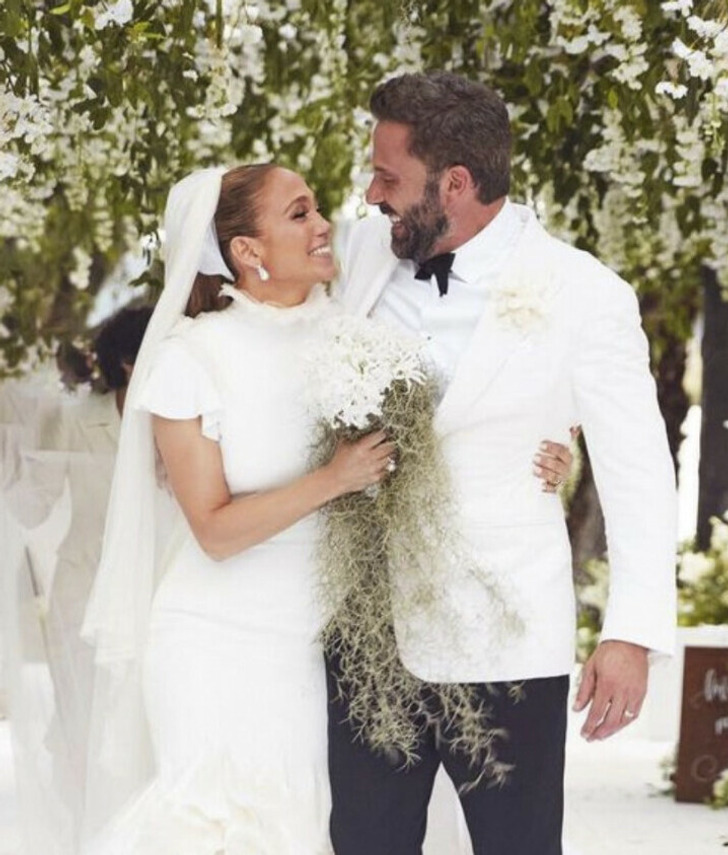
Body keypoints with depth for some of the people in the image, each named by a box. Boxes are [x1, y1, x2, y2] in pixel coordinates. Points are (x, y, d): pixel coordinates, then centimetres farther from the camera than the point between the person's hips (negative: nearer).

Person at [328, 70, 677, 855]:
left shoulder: (581, 295, -11)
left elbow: (637, 474, -8)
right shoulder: (364, 248, 2)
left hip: (500, 644, -4)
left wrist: (633, 633, -12)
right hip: (364, 632, 4)